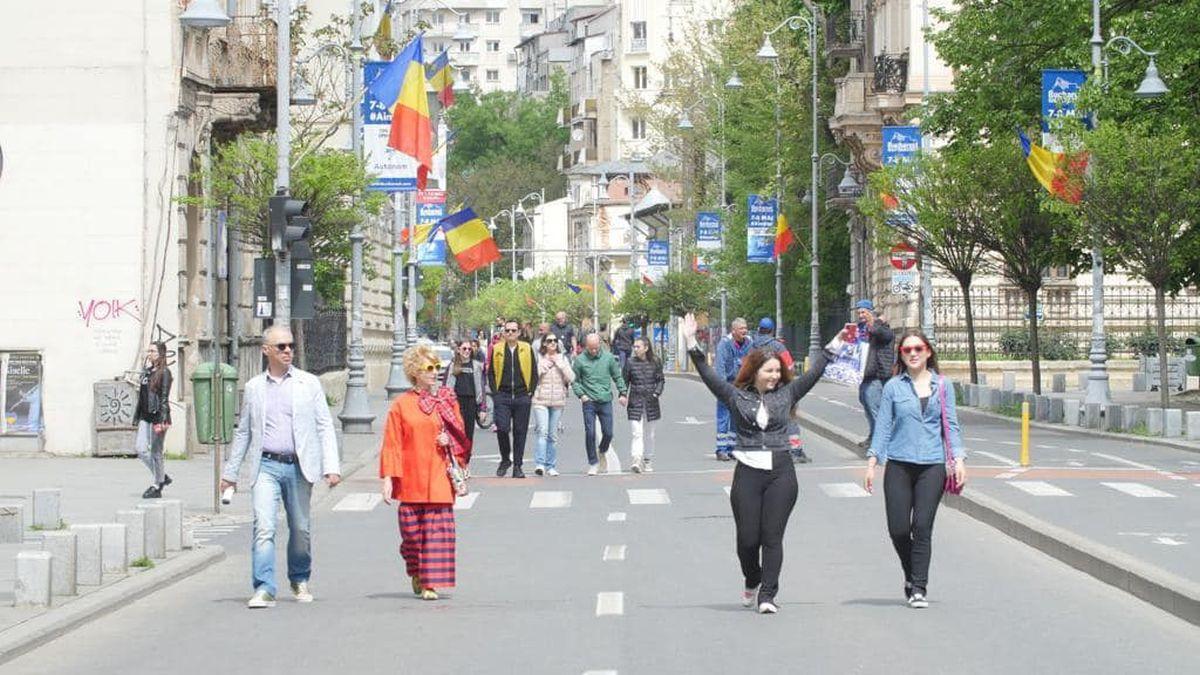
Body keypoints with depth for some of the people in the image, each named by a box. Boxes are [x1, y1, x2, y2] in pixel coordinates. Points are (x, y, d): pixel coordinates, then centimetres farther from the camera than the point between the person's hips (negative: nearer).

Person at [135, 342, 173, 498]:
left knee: (156, 451, -2)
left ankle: (156, 487, 7)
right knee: (140, 448, 1)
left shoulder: (164, 372, -7)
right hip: (145, 416, 7)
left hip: (157, 415, -7)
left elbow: (164, 397, -13)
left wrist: (162, 419, -19)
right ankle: (162, 477, 16)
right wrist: (138, 416, 17)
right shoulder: (146, 371, 14)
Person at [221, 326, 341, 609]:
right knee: (263, 526, -15)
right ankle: (264, 590, -18)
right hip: (266, 466, 0)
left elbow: (325, 426, 4)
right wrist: (230, 472, 17)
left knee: (300, 528, 9)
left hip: (299, 467, 0)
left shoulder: (309, 383, 7)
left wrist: (331, 467, -6)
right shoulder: (253, 387, 10)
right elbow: (243, 431, 17)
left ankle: (300, 581, 30)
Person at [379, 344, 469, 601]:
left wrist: (449, 441, -7)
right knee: (411, 530, 4)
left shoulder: (447, 400, 8)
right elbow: (392, 444, -1)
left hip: (438, 476, 1)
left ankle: (431, 583, -3)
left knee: (437, 529, -6)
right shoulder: (401, 404, 1)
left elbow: (461, 436, 15)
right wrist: (388, 478, -7)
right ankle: (416, 574, 28)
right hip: (411, 479, -1)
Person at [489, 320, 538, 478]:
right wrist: (495, 392, 1)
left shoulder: (527, 349, 6)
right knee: (502, 428, -11)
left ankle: (517, 466, 9)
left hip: (522, 397, 0)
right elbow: (491, 373, 10)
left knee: (520, 432, 2)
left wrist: (530, 392, 2)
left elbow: (534, 373, 9)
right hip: (502, 397, 0)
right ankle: (505, 459, 10)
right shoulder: (496, 350, 6)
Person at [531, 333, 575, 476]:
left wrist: (559, 364, -6)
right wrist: (544, 366, -10)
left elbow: (571, 378, 1)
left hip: (558, 400, 3)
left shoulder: (562, 359, 11)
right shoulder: (538, 358, 3)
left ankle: (551, 466, 13)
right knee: (542, 432, -18)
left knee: (553, 435, 7)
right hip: (540, 400, -3)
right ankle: (540, 464, -25)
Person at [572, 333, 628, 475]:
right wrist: (581, 394, -10)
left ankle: (603, 453, 33)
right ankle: (593, 463, 4)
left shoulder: (608, 357, 4)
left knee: (608, 433, 3)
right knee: (590, 433, -7)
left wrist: (623, 393, 6)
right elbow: (575, 381, 4)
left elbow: (618, 377, 13)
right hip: (589, 402, -2)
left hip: (606, 401, 2)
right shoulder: (580, 360, -1)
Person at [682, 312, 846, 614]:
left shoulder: (786, 393, 10)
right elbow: (708, 374, 1)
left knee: (772, 536, -3)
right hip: (747, 473, -1)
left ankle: (767, 595, -1)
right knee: (747, 538, 2)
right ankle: (752, 582, 29)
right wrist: (692, 344, -7)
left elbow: (814, 373, 13)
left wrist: (834, 346, 11)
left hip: (781, 473, 1)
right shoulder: (736, 396, 6)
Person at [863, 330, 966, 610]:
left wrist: (959, 459, -2)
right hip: (899, 465, 0)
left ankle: (919, 589, 0)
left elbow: (951, 425, 8)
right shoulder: (893, 387, 6)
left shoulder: (942, 385, 7)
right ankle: (911, 577, 23)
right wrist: (872, 463, -1)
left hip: (932, 465, 0)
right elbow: (883, 427, 6)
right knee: (898, 529, -2)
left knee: (922, 527, -7)